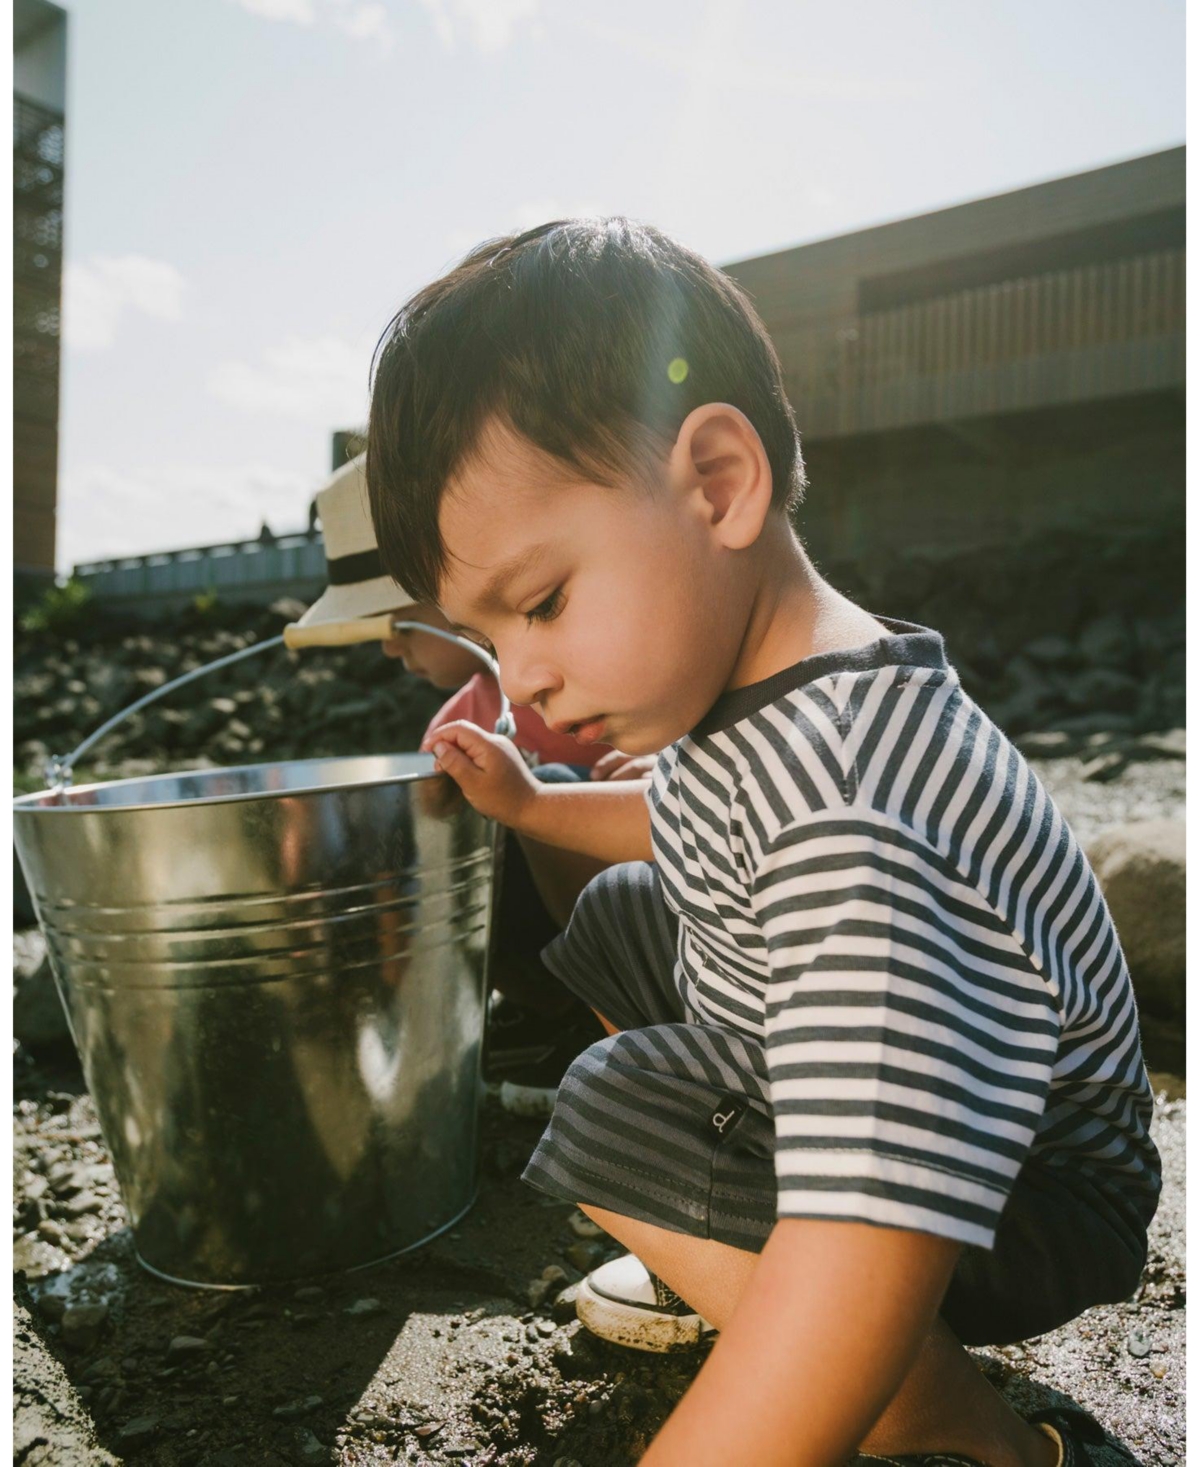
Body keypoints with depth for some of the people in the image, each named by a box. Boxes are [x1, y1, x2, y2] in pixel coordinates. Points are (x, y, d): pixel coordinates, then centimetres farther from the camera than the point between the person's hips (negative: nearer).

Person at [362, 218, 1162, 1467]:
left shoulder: (858, 814, -39)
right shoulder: (738, 687, -6)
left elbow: (867, 1258, -47)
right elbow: (700, 834, 18)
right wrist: (530, 803, 10)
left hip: (1028, 1200, -9)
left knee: (624, 1118, -29)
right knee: (620, 918, 16)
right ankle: (715, 1263, 22)